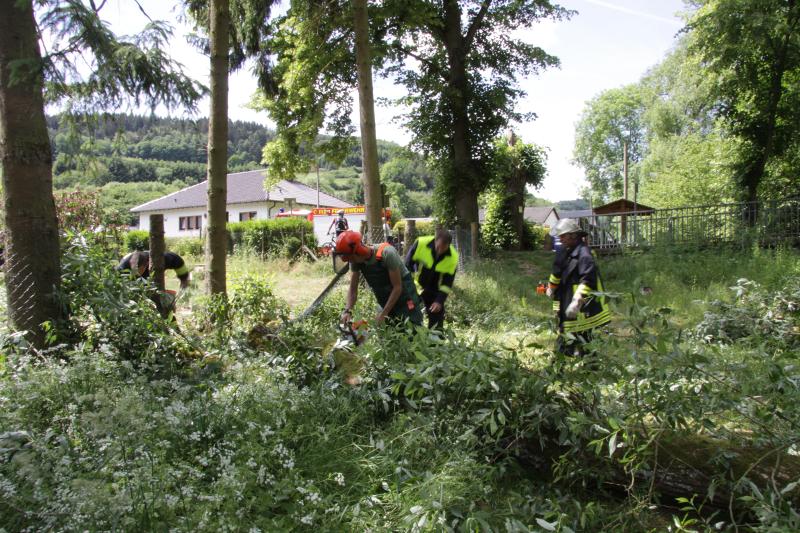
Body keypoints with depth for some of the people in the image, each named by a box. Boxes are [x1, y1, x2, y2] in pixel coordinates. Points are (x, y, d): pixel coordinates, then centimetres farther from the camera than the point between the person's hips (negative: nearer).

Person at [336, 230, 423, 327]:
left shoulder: (387, 254, -27)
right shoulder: (356, 261, -10)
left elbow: (397, 287, -23)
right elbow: (353, 289, -5)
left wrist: (383, 314, -23)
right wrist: (348, 310, -21)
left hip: (405, 299, -6)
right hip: (386, 303, 6)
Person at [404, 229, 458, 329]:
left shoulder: (453, 258, -20)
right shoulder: (420, 243, -25)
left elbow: (447, 283, -13)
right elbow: (408, 265, -13)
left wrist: (439, 301, -22)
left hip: (434, 290, 1)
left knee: (436, 314, 1)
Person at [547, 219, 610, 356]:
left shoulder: (583, 254, -19)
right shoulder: (565, 252, 11)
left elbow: (588, 280, -29)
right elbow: (557, 272, 25)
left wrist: (577, 302, -34)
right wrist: (551, 288, 34)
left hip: (581, 310, -10)